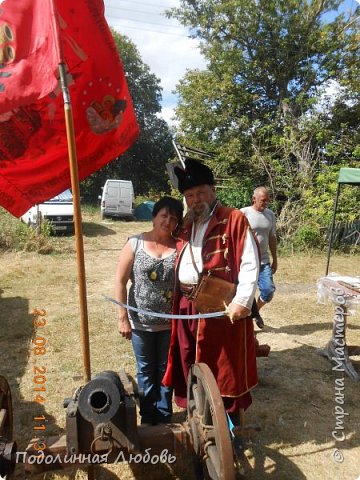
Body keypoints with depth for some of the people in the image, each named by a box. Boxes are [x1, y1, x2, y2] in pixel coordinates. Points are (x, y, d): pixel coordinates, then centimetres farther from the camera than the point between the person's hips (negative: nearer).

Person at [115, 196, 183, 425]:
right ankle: (148, 418, 37)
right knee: (146, 371, 17)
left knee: (166, 370, 16)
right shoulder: (135, 243, -7)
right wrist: (123, 318, -7)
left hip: (170, 322, 1)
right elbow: (120, 282, -5)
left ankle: (164, 418, 36)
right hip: (141, 322, 0)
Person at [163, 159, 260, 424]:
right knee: (192, 367, 17)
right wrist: (178, 299, 9)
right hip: (187, 308, 6)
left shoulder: (235, 219, -7)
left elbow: (250, 263, -12)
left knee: (225, 368, 9)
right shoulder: (185, 225, 13)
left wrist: (242, 301, -20)